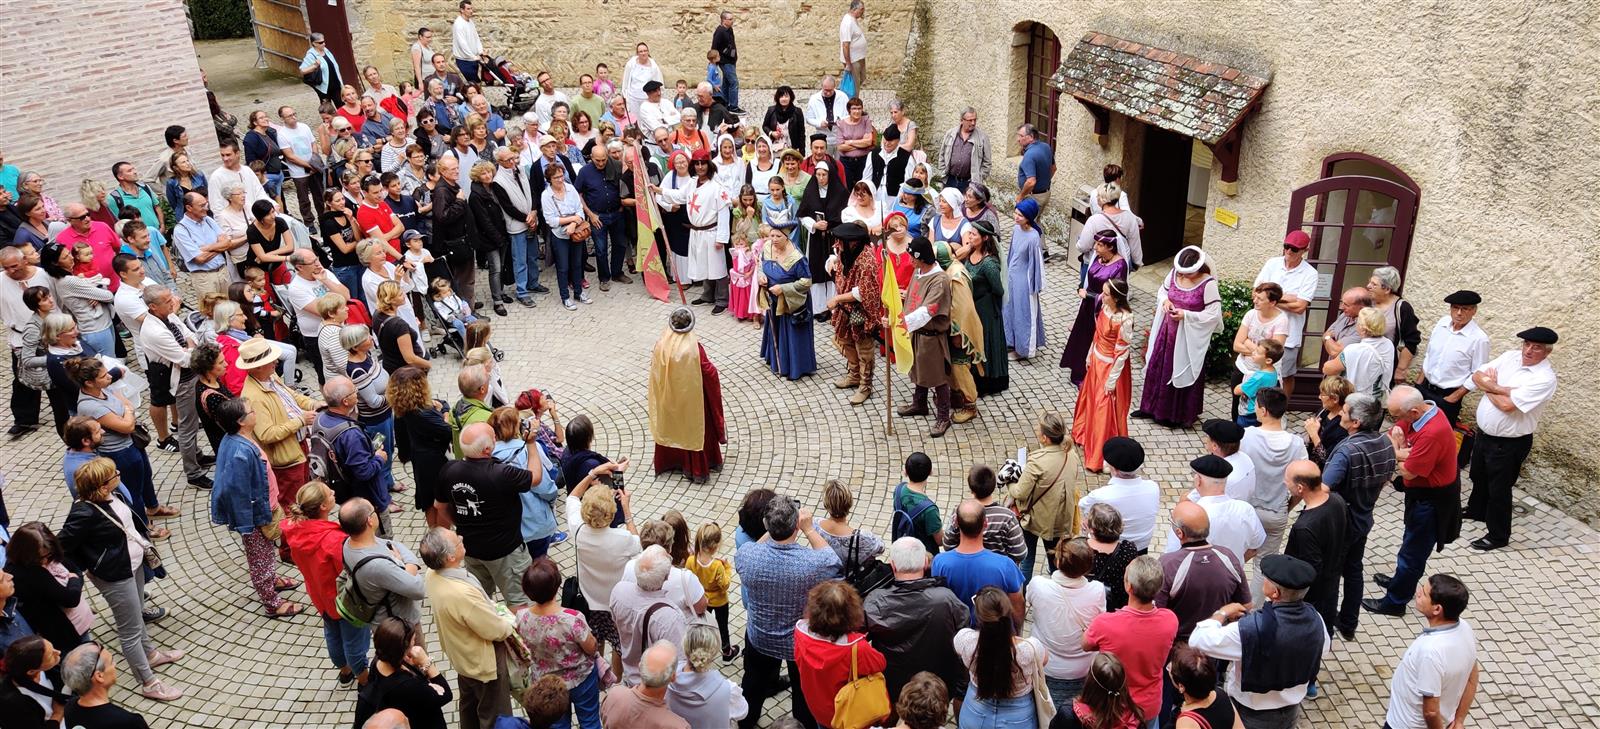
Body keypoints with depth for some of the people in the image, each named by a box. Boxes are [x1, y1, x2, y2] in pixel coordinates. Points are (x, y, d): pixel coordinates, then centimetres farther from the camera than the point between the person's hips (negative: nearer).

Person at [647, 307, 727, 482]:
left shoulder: (661, 345, -16)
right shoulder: (694, 348, -26)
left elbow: (655, 373, -4)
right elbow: (709, 373, -17)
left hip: (669, 399, 3)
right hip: (691, 399, -3)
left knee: (671, 427, 23)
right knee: (693, 430, 15)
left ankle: (669, 461, 39)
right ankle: (697, 468, 27)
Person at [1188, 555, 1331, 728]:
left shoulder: (1251, 628, -37)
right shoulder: (1315, 619, -17)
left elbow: (1197, 640, -31)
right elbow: (1324, 649, 6)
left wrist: (1222, 613, -15)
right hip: (1290, 712, 5)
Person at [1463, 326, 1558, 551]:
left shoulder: (1544, 379, -24)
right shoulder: (1511, 356, -2)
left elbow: (1507, 404, -29)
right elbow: (1477, 375, -5)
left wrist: (1489, 387, -11)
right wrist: (1499, 388, -21)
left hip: (1508, 444, -7)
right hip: (1484, 433, 7)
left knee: (1498, 490, 7)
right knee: (1479, 477, 28)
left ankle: (1498, 536, 24)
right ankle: (1477, 510, 52)